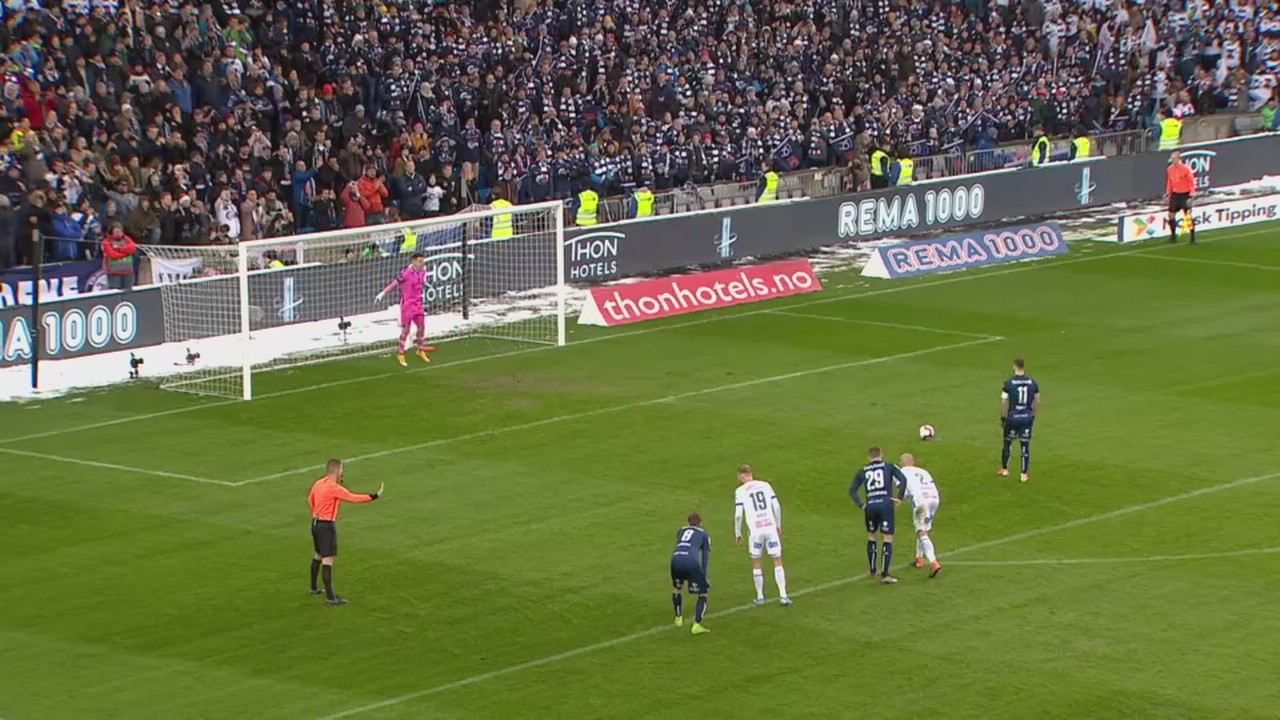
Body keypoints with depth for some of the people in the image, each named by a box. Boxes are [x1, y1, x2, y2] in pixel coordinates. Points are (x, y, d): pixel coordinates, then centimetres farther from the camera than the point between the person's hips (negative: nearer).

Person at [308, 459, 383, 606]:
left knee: (318, 555, 24)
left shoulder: (317, 484, 5)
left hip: (316, 522, 9)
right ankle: (330, 597, -11)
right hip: (327, 526, -9)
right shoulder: (334, 488, -20)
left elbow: (311, 499, 23)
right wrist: (375, 496, -12)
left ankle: (314, 589, 37)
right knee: (328, 559, -9)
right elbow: (354, 498, -19)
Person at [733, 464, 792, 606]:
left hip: (755, 530, -2)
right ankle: (783, 595, 0)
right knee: (778, 561, 7)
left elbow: (738, 515, -6)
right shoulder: (765, 485, 7)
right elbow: (777, 507, 5)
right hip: (771, 527, 2)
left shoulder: (740, 491, -1)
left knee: (756, 562, 14)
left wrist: (737, 534, 6)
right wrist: (778, 525, 18)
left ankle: (760, 596, 16)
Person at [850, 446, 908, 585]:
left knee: (871, 536, 23)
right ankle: (885, 575, -7)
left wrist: (861, 505, 9)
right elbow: (903, 480, -6)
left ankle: (872, 571, 27)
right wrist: (899, 498, -2)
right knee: (888, 539, 0)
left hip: (870, 506, 3)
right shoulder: (889, 467, 8)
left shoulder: (863, 471, 15)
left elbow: (852, 490, 10)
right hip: (886, 504, -3)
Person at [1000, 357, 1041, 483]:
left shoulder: (1009, 383, -11)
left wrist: (1002, 418, 2)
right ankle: (1025, 474, 7)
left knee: (1008, 443, 16)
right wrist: (1033, 415, 16)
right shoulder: (1033, 382, -3)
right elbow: (1037, 401, 3)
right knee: (1025, 445, 7)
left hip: (1012, 418, -2)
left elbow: (1004, 402, -9)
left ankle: (1004, 469, 31)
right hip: (1027, 418, 2)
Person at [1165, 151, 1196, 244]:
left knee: (1188, 215, -6)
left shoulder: (1186, 168, -13)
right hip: (1175, 194, 6)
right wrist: (1168, 193, 13)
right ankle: (1173, 236, 17)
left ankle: (1193, 237, 3)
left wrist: (1192, 192, -15)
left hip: (1185, 194, -6)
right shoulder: (1170, 169, 4)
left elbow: (1192, 180, -9)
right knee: (1171, 214, 3)